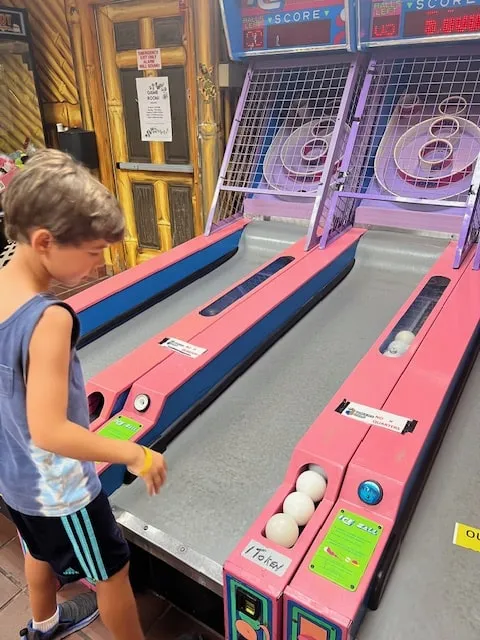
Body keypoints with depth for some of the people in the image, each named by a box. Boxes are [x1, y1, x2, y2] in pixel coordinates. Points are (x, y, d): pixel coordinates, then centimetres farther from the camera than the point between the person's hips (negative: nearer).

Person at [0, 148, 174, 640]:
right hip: (59, 488, -8)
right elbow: (49, 431, -34)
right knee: (112, 574, 17)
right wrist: (134, 454, -25)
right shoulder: (49, 319, -33)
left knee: (41, 553, 34)